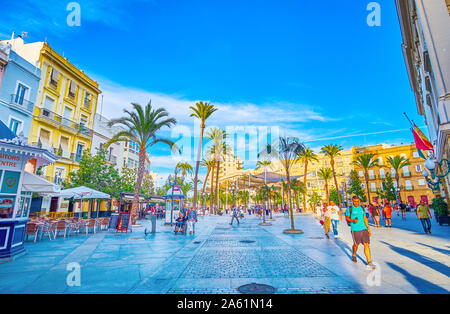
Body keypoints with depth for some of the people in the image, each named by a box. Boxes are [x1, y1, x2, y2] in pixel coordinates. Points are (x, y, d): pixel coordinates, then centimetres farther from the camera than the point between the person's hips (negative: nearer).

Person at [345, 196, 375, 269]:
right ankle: (354, 255, 36)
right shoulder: (349, 208, -4)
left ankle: (369, 262, 1)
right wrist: (353, 220, -21)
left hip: (364, 229, 3)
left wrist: (368, 229, 15)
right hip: (355, 230, -3)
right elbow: (347, 218, -2)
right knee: (356, 244, 10)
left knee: (366, 245, -4)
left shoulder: (361, 208, 10)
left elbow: (365, 219, 15)